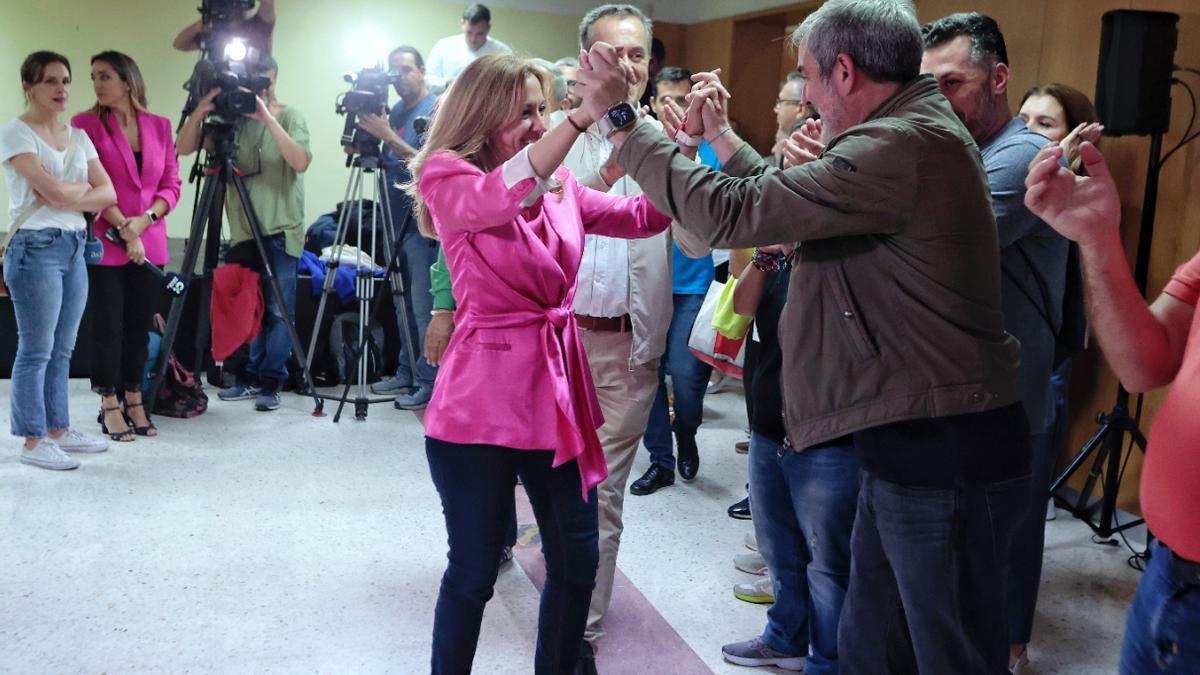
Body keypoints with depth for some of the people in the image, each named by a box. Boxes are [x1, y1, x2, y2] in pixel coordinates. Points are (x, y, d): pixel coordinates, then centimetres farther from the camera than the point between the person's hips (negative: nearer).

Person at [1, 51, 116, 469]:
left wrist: (67, 197, -10)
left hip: (74, 247, 7)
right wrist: (86, 186, 1)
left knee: (62, 349, 11)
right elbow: (53, 189, -18)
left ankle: (58, 430, 20)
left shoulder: (77, 136, 14)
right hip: (36, 247, -7)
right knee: (36, 350, -3)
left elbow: (108, 194, 5)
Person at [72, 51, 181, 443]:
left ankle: (134, 402, 20)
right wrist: (125, 230, -15)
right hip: (104, 245, -3)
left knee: (139, 326, 9)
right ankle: (110, 407, 13)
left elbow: (171, 184, 6)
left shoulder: (160, 127, 8)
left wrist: (145, 219, -10)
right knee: (108, 328, 2)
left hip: (149, 245, 3)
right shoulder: (86, 125, -2)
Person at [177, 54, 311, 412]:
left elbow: (300, 161, -19)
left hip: (281, 231, -4)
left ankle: (271, 383, 7)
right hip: (243, 230, 4)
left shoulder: (290, 117, -1)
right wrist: (201, 111, -14)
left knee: (278, 311, -1)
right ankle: (252, 378, 19)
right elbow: (184, 148, 2)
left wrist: (267, 118, -23)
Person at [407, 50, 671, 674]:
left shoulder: (559, 185, 10)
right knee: (474, 571, 6)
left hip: (559, 388, 6)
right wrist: (589, 111, -36)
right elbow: (503, 194, -29)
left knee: (577, 563, 12)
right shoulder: (445, 177, -7)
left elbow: (647, 216, 9)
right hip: (483, 399, -6)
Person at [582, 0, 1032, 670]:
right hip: (908, 445, 10)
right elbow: (786, 203, 21)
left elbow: (730, 214, -22)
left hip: (943, 456, -10)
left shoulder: (902, 147, -20)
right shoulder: (918, 132, 14)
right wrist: (721, 135, 23)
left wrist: (623, 120, -11)